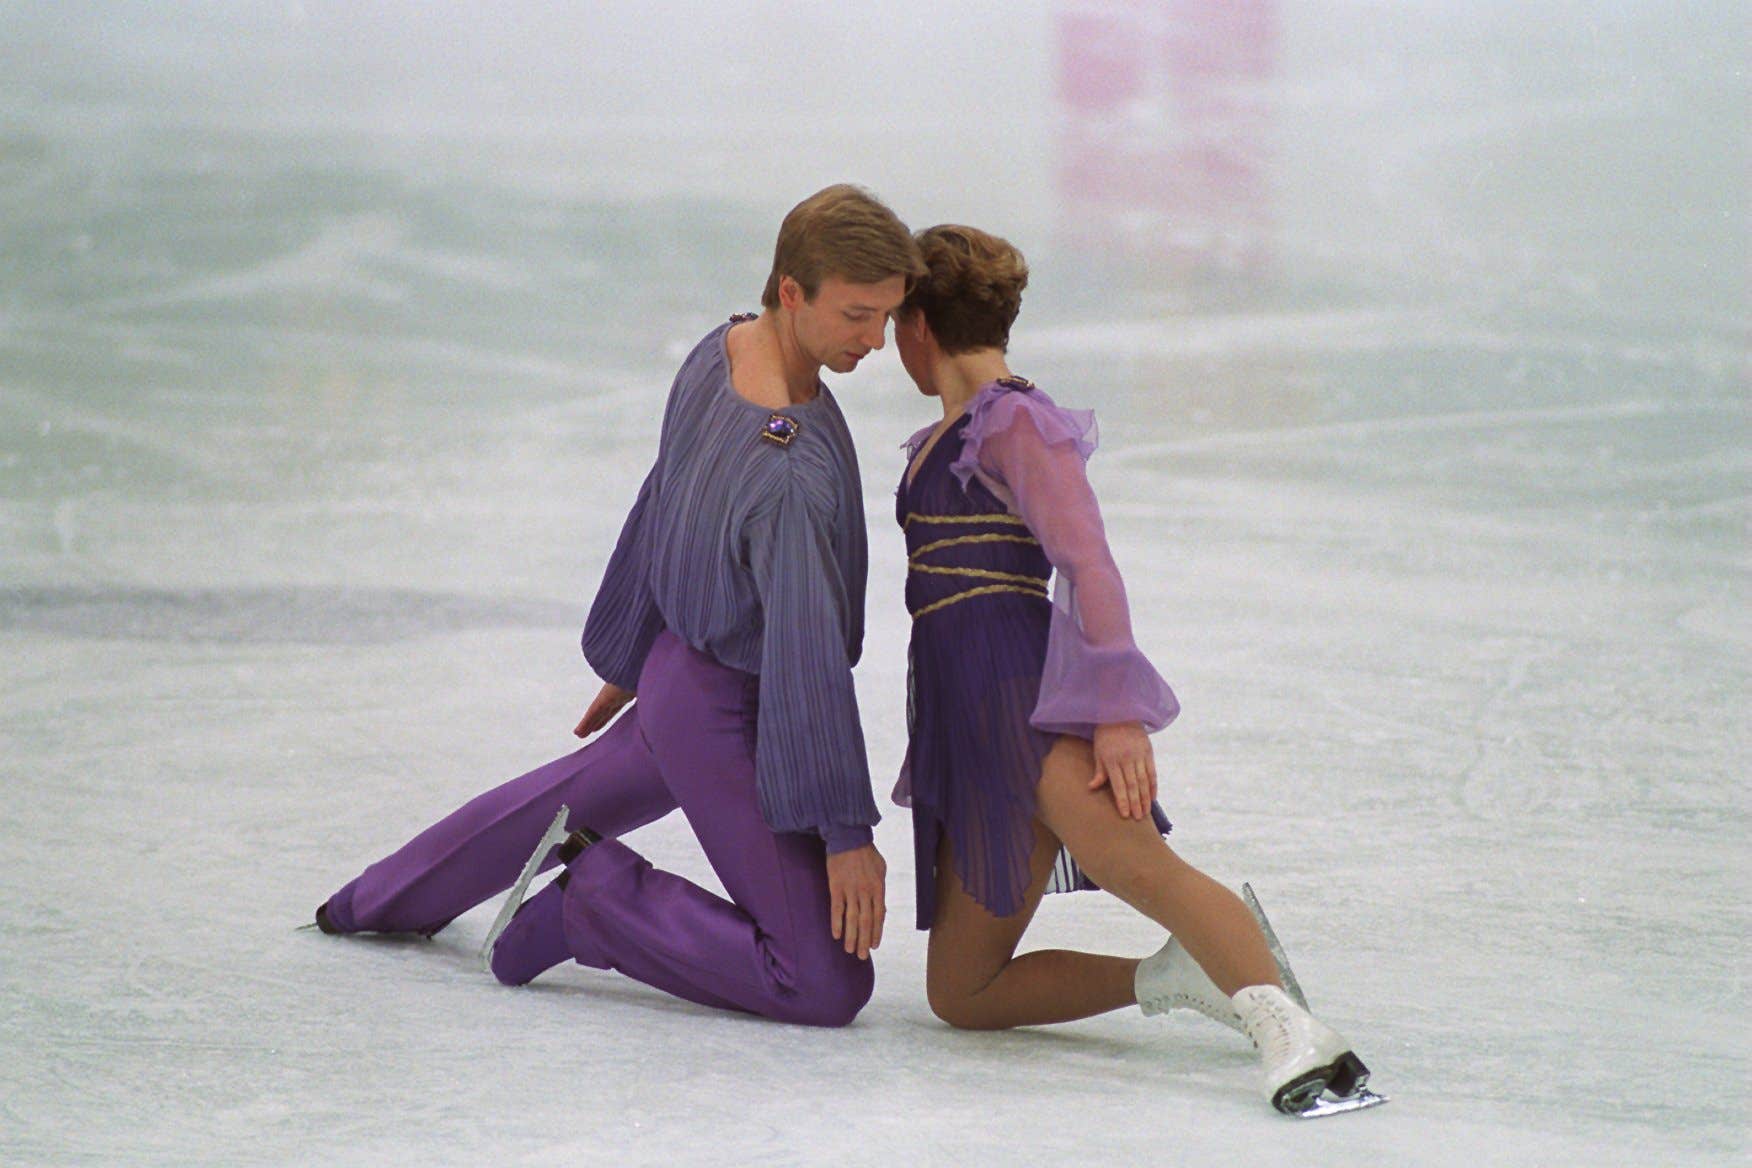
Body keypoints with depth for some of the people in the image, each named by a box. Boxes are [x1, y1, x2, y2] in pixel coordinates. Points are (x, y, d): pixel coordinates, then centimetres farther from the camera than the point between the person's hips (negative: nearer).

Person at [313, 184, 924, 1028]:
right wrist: (846, 831, -24)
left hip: (679, 668, 9)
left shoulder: (719, 352, -8)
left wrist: (627, 660, 21)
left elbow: (658, 508, 7)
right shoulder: (789, 474, -35)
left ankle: (382, 901, 60)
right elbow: (808, 657, -31)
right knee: (827, 984, -7)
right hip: (734, 722, -9)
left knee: (575, 798, 38)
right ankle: (594, 896, 3)